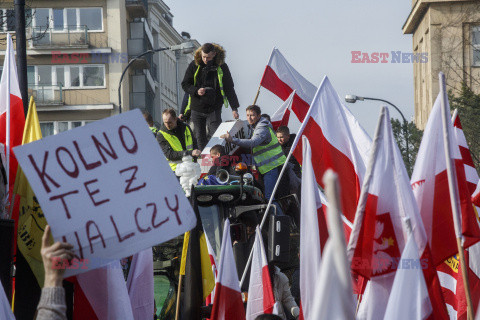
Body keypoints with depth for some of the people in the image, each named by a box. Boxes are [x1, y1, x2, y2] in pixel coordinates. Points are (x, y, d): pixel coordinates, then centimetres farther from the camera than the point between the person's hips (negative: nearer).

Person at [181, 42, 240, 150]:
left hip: (214, 109, -2)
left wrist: (234, 108, -1)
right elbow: (185, 84, 5)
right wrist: (196, 91, -15)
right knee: (200, 139, 6)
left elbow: (229, 88, 2)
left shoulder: (221, 67, -4)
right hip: (197, 109, 2)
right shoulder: (194, 65, -2)